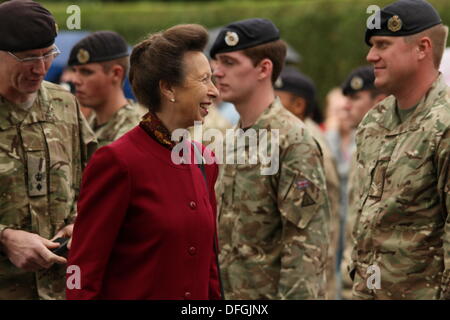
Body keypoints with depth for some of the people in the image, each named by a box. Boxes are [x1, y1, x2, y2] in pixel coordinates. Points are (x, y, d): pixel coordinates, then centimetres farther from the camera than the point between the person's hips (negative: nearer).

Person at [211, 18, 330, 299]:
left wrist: (295, 295, -23)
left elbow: (307, 244, -19)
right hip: (230, 292, 8)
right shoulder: (235, 140, 11)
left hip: (272, 294, -8)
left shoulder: (294, 142, -14)